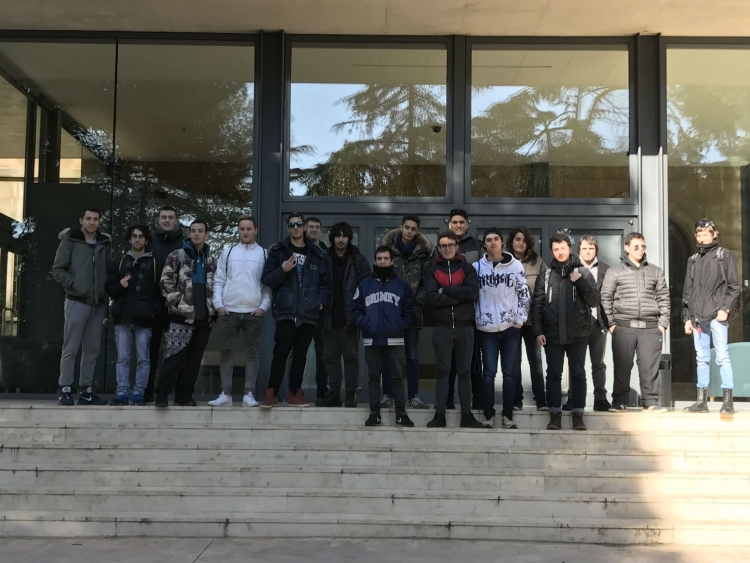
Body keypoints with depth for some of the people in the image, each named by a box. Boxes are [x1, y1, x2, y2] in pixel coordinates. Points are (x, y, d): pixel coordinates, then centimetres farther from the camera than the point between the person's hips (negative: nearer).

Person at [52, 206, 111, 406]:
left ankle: (86, 391, 14)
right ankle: (65, 390, 2)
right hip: (77, 302, -4)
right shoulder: (70, 241, 0)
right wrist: (75, 285, -12)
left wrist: (105, 289, 1)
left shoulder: (105, 243, 11)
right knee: (71, 348, -2)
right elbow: (58, 270, -3)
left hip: (98, 304, 4)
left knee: (92, 350, 7)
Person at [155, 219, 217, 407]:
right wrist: (178, 302, -10)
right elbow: (166, 282, -2)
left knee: (194, 359, 6)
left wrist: (214, 308, 8)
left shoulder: (211, 261, 16)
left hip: (205, 317, 4)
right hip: (182, 315, -4)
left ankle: (184, 395, 13)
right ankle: (162, 394, -9)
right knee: (174, 356, -13)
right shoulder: (177, 256, 4)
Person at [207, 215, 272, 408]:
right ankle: (225, 394, 8)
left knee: (252, 354, 3)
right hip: (228, 311, 1)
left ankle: (249, 394, 7)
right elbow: (219, 281, 7)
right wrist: (218, 304, -3)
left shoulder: (264, 254, 5)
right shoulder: (228, 252, 9)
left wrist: (263, 306, -7)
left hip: (254, 312, -1)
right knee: (226, 352, 3)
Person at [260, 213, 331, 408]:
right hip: (286, 312, -2)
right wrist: (282, 270, -14)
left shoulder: (317, 254, 11)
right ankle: (272, 393, 0)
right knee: (281, 352, -7)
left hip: (309, 313, 2)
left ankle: (295, 393, 16)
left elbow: (325, 282, 15)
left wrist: (321, 301, 1)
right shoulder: (278, 251, 6)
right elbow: (266, 279, 3)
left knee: (300, 354, 7)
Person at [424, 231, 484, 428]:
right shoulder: (433, 271, 7)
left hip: (464, 326, 0)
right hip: (441, 327, 0)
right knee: (442, 371, 3)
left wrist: (446, 289, -10)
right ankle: (439, 414, 6)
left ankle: (467, 414, 10)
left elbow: (473, 292, -10)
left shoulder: (467, 268, 7)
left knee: (465, 371, 5)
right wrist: (459, 296, -12)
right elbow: (432, 297, -9)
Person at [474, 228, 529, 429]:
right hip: (487, 328, 0)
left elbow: (524, 294, 4)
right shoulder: (477, 267, 2)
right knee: (489, 372, 2)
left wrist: (520, 320, -2)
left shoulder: (516, 265, 1)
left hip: (511, 327, 0)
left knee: (510, 372, 5)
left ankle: (508, 415, 14)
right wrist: (477, 320, 0)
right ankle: (489, 415, 11)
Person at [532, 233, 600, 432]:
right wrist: (538, 331, -5)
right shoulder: (545, 276, 6)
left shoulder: (583, 273, 3)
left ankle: (578, 413, 11)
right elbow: (537, 305, 4)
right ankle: (555, 413, 10)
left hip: (577, 334, -1)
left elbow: (595, 301, -3)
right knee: (554, 374, 3)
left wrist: (580, 282, -14)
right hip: (552, 334, 1)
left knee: (578, 374, 4)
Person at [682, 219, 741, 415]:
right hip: (697, 317, 5)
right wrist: (687, 317, 12)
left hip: (717, 315, -5)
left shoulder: (725, 255, 4)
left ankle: (728, 401, -4)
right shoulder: (693, 260, 18)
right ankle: (701, 400, 10)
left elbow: (734, 286, -2)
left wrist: (725, 308, -14)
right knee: (702, 359, 7)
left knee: (722, 357, -7)